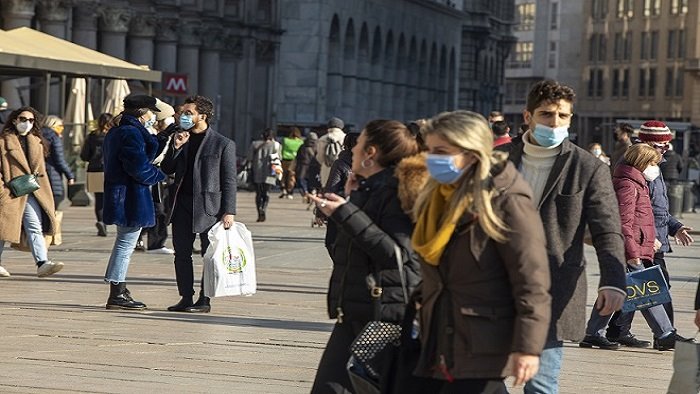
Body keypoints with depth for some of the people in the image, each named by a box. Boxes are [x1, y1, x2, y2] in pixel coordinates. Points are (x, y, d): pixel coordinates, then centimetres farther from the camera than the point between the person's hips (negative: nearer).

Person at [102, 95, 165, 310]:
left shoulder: (115, 133, 16)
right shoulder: (132, 134, -16)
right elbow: (139, 168, -22)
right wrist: (162, 175, -6)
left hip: (117, 194, 11)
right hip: (131, 197, -11)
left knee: (124, 243, 18)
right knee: (125, 244, -5)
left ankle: (118, 291, 25)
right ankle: (117, 295, -2)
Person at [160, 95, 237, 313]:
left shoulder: (223, 144, -3)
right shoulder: (181, 139, 13)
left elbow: (229, 180, -5)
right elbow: (166, 169, 11)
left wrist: (229, 211, -12)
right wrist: (175, 147, -5)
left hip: (208, 207, -5)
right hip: (182, 205, 6)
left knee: (210, 255, 0)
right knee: (182, 254, 7)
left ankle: (205, 300, 6)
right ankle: (186, 298, 15)